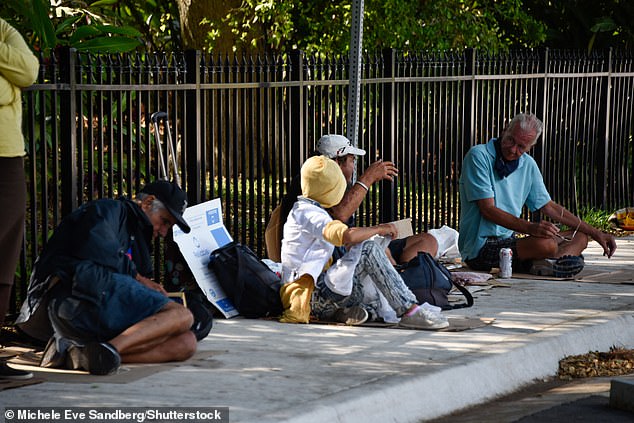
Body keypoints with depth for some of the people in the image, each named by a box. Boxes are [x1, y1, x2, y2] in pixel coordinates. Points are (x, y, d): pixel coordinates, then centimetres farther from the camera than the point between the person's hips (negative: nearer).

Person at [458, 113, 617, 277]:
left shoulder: (528, 165, 11)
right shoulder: (478, 156, -11)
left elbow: (549, 207, 19)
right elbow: (488, 210, -18)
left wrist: (595, 233, 15)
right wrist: (530, 228, -31)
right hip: (480, 247, -9)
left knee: (580, 237, 2)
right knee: (547, 245, -33)